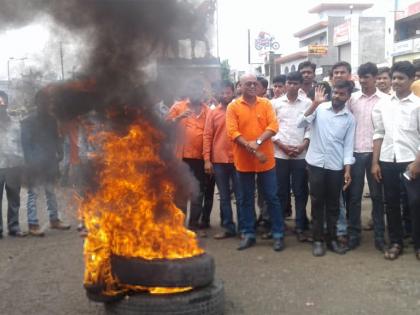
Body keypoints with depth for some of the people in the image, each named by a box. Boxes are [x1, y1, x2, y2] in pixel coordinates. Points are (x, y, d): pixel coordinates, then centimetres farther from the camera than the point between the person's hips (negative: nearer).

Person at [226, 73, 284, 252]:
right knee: (246, 199, 10)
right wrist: (251, 149, -19)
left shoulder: (266, 104, 3)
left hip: (266, 160, 0)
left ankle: (278, 234, 16)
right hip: (243, 160, 0)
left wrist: (258, 142, -22)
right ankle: (248, 234, 21)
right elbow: (232, 132, -11)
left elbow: (273, 126, -7)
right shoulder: (233, 106, -1)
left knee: (271, 197, 5)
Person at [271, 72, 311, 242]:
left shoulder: (308, 103, 3)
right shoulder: (275, 103, 5)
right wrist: (283, 146, -7)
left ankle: (300, 227, 13)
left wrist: (303, 146, -10)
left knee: (300, 192, 4)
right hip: (280, 154, 0)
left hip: (301, 155, 0)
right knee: (281, 192, 7)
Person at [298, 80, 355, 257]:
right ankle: (318, 240, 15)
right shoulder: (319, 108, -1)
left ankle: (332, 239, 22)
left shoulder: (350, 118, 4)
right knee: (317, 203, 5)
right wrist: (314, 104, -20)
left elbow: (348, 145, 3)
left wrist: (347, 169, -4)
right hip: (316, 163, -1)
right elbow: (301, 124, -13)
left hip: (336, 166, 2)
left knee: (333, 204, 9)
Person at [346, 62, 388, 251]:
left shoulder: (385, 99, 0)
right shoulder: (352, 98, 5)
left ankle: (379, 236, 16)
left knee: (377, 195, 7)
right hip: (355, 152, 1)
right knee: (354, 195, 5)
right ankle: (354, 233, 16)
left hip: (376, 152, -1)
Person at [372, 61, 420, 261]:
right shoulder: (383, 105, 8)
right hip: (387, 161, 3)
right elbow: (379, 134, 9)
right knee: (392, 203, 9)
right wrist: (375, 162, 4)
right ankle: (396, 242, 21)